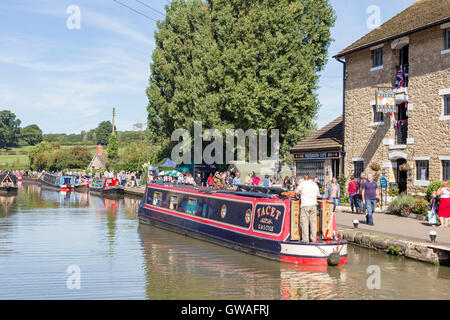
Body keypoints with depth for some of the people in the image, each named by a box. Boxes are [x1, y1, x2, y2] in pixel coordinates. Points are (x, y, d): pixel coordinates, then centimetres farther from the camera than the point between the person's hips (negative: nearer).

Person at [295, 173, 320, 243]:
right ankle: (313, 238, 11)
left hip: (305, 205, -4)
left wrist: (299, 194, 15)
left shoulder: (303, 183, 1)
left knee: (304, 222, -2)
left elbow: (296, 192, -6)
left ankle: (305, 239, -5)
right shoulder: (316, 186, 13)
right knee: (313, 222, 9)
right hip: (313, 205, 4)